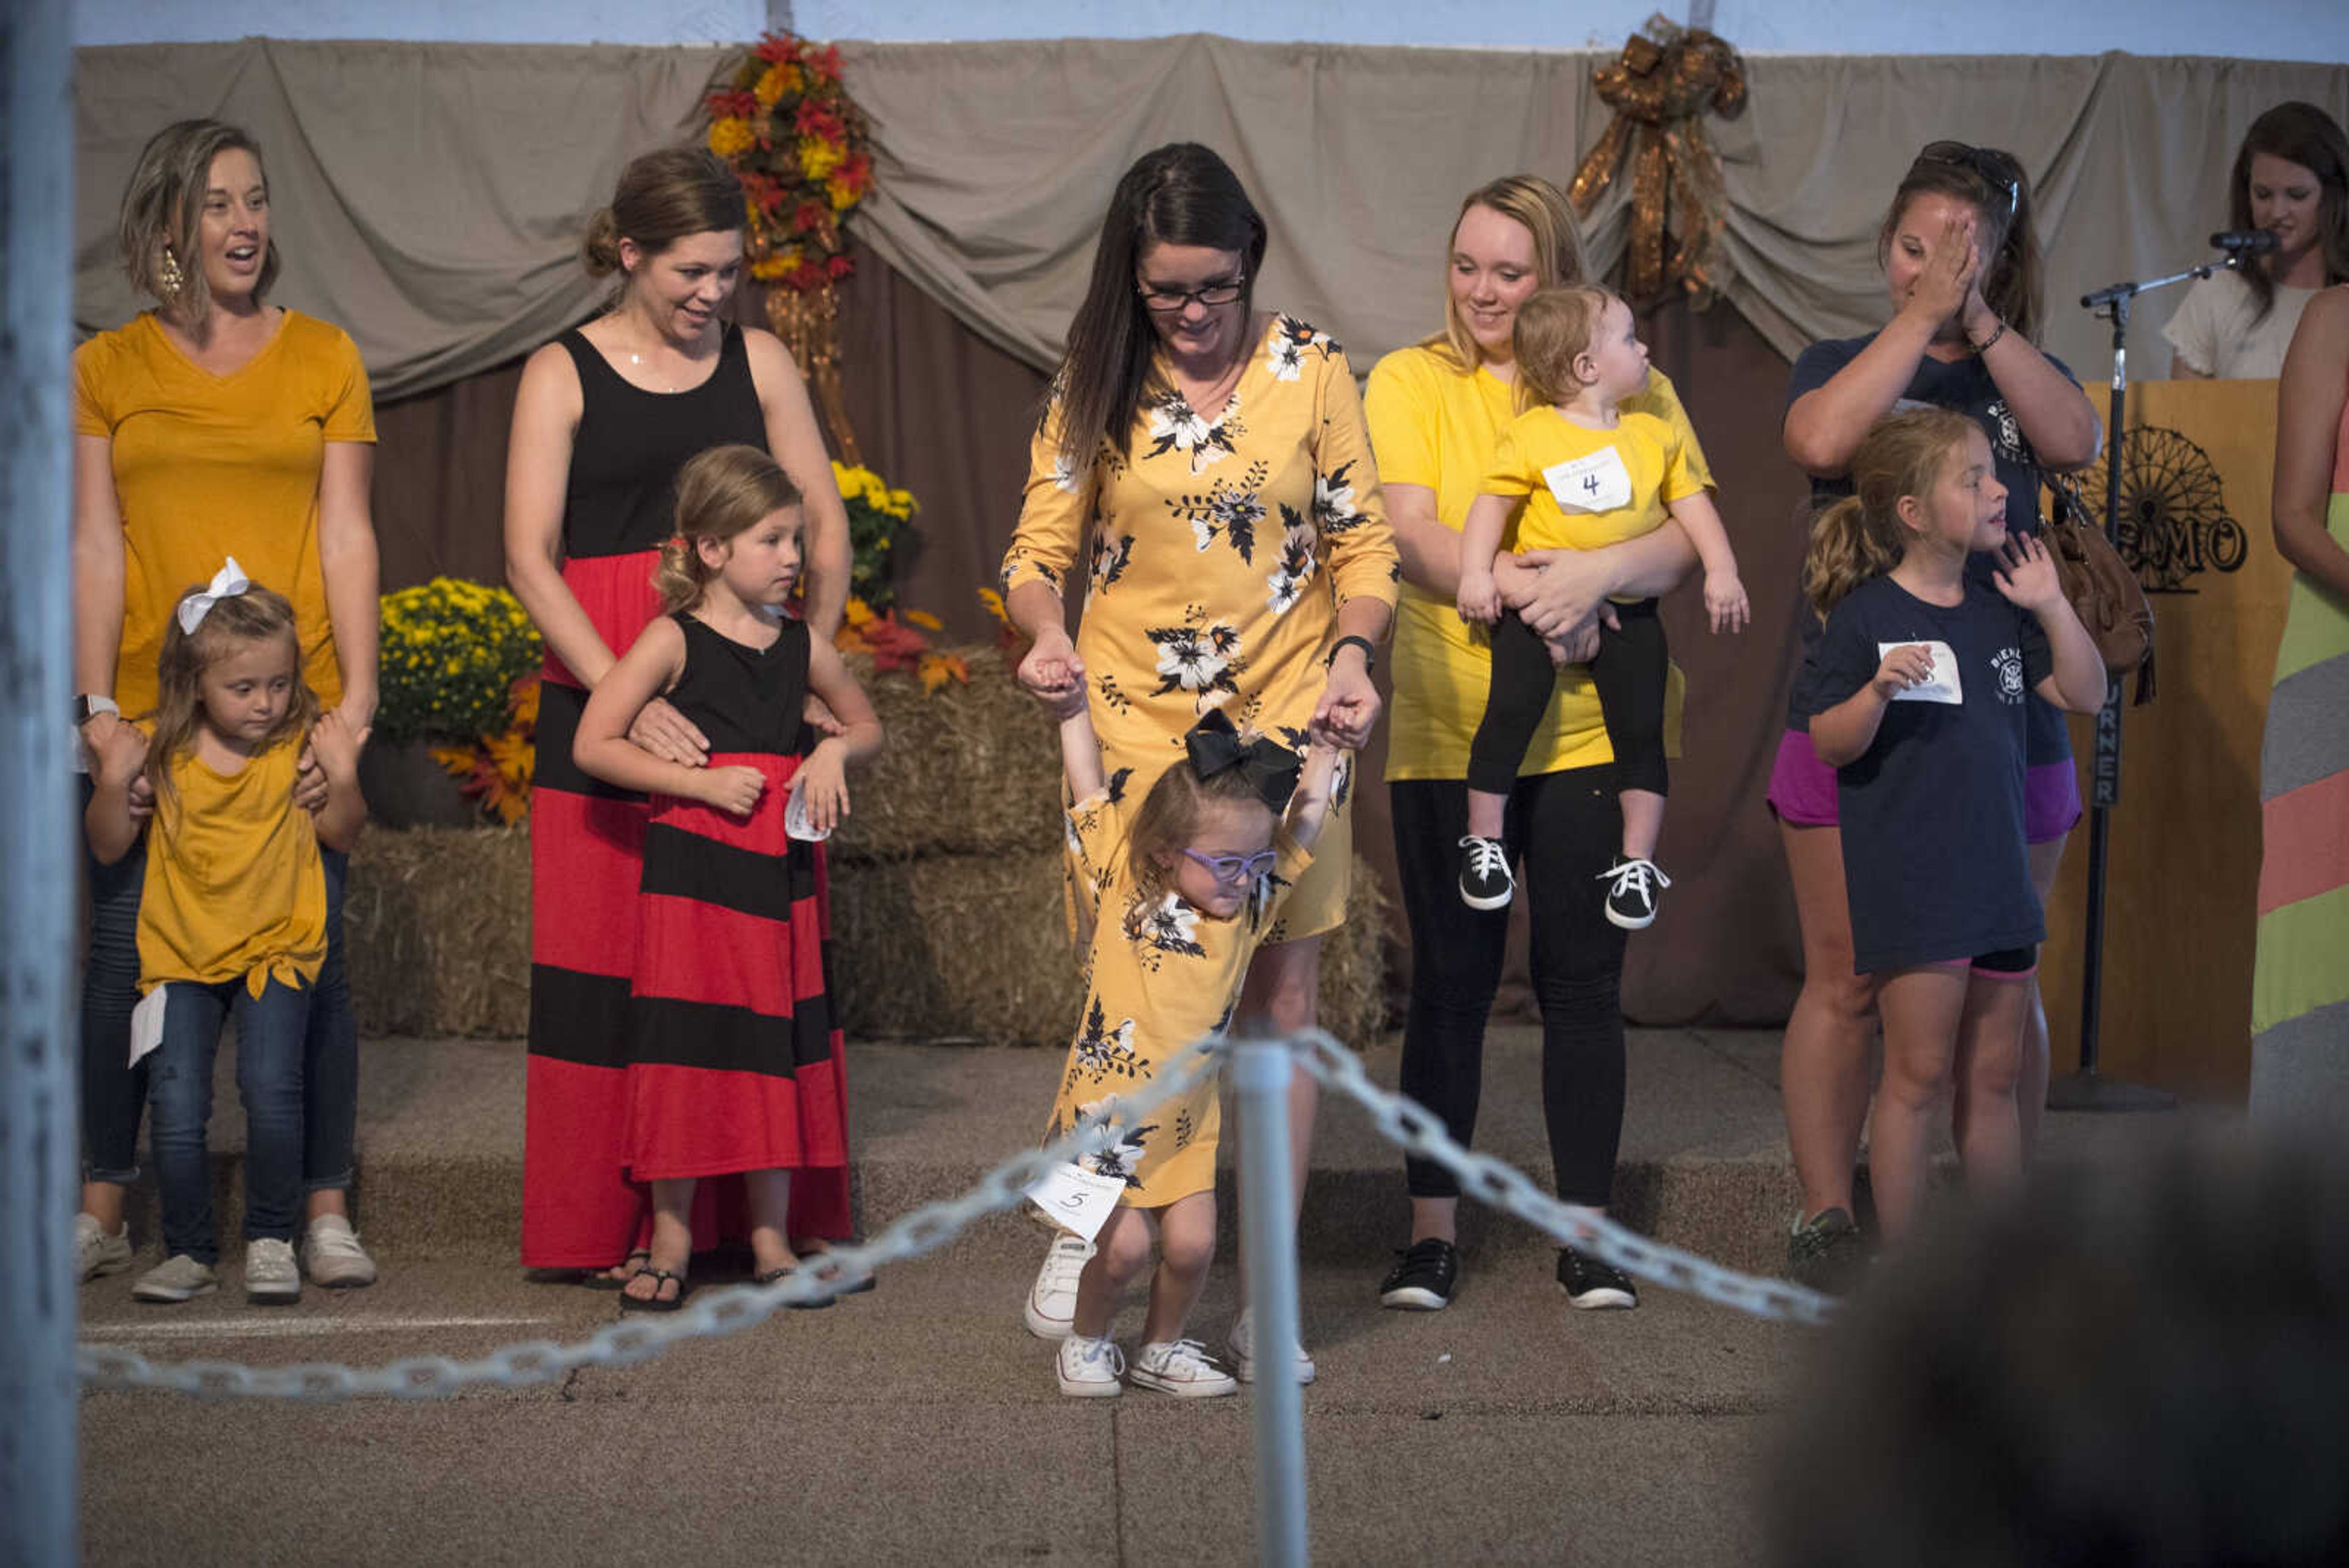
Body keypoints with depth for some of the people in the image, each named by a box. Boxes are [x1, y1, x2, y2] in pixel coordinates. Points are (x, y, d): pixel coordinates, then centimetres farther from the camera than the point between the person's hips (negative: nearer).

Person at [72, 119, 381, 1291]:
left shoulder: (322, 357, 9)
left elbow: (346, 535, 5)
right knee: (125, 953, 0)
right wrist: (97, 705, -6)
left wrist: (357, 696, -4)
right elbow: (94, 547, 3)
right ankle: (102, 1212, 10)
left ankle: (325, 1211, 6)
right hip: (153, 708, 0)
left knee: (312, 955, -1)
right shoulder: (105, 369, 8)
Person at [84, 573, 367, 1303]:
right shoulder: (163, 754, -5)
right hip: (181, 955, 1)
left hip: (276, 949, -1)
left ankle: (271, 1240, 0)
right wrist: (112, 783, -14)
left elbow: (341, 835, 3)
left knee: (271, 1088, -18)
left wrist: (343, 777, -15)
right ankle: (189, 1251, 10)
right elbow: (110, 848, 3)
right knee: (178, 1112, -7)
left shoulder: (298, 747, -6)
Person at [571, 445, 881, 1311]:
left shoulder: (800, 644, 7)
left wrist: (835, 751, 0)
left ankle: (771, 1236, 17)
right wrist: (705, 782, -17)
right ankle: (670, 1238, 9)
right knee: (684, 1048, -1)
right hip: (690, 866, -4)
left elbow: (866, 725, 23)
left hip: (779, 875, 5)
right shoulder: (674, 640, -7)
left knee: (775, 1048, 8)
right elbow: (592, 744, -12)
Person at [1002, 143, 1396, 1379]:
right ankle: (1083, 1231, 16)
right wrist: (1045, 633, -16)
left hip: (1285, 723, 0)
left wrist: (1353, 654, -13)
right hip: (1135, 723, 0)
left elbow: (1363, 541, 5)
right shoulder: (1097, 384, 3)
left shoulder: (1308, 370, 2)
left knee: (1280, 1002, 1)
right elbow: (1041, 545, 4)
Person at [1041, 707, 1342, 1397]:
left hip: (1186, 1124, 3)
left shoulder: (1248, 906, 0)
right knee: (1124, 1244, -11)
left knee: (1191, 1243, -6)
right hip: (1103, 1114, -3)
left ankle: (1162, 1346, 19)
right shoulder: (1123, 889, -6)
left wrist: (1326, 751, 7)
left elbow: (1303, 825, 7)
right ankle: (1086, 1342, 15)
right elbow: (1090, 793, 2)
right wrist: (1073, 710, 5)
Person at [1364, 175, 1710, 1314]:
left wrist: (1597, 573, -26)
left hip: (1593, 727, 1)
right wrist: (1526, 589, -26)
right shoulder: (1409, 383, 2)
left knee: (1583, 982, 3)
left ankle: (1587, 1235, 12)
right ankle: (1433, 1232, 13)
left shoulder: (1630, 388, 4)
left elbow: (1692, 531, -7)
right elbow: (1413, 537, -10)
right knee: (1449, 984, 4)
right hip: (1448, 734, 0)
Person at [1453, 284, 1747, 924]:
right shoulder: (1531, 436, -5)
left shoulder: (1653, 435, 8)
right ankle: (1483, 841, 5)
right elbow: (1493, 503, -4)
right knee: (1511, 713, -11)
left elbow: (1692, 503, 12)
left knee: (1640, 729, -1)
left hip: (1627, 609, 3)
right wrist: (1477, 572, -14)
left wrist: (1722, 571, 4)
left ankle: (1637, 860, 10)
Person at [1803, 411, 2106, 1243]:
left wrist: (2052, 607, 0)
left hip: (1997, 877, 7)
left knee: (1994, 1074, 13)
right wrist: (1878, 690, -29)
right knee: (1920, 1073, -4)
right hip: (1910, 885, -7)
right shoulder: (1866, 615, -10)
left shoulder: (1999, 612, 10)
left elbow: (2085, 695, 11)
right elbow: (1831, 744, -11)